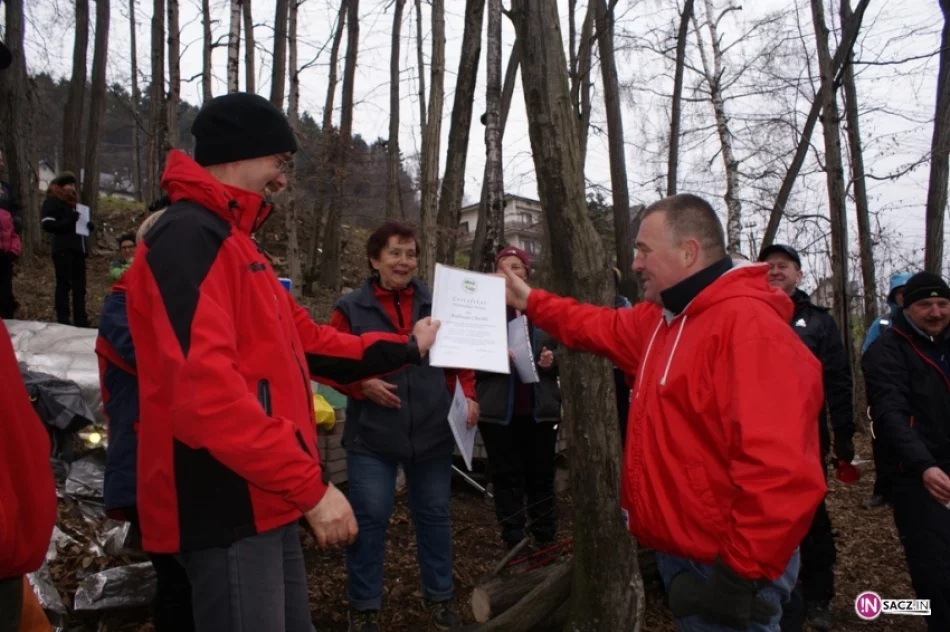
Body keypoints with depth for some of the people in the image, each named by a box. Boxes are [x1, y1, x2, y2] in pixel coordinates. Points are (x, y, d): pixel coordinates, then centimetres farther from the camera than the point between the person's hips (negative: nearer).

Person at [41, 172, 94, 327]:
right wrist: (68, 221, -22)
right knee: (64, 284, -5)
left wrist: (88, 225, 6)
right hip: (63, 250, -7)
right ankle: (63, 321, -3)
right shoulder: (52, 201, -1)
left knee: (79, 285, 7)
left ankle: (81, 320, 12)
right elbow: (47, 224, -12)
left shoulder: (74, 201, 20)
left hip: (78, 248, 7)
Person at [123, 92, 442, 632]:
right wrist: (311, 485, -24)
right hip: (230, 508, -10)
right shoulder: (189, 237, -16)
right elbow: (204, 390, -28)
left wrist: (408, 348, 24)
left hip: (265, 502, 11)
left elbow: (309, 342, 21)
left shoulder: (233, 242, 18)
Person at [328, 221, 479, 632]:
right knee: (369, 519, 3)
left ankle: (439, 597, 30)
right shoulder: (351, 308, -1)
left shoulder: (437, 305, 6)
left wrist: (467, 396, -3)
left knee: (434, 515, 13)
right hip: (372, 435, -2)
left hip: (433, 432, 2)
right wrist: (362, 384, -17)